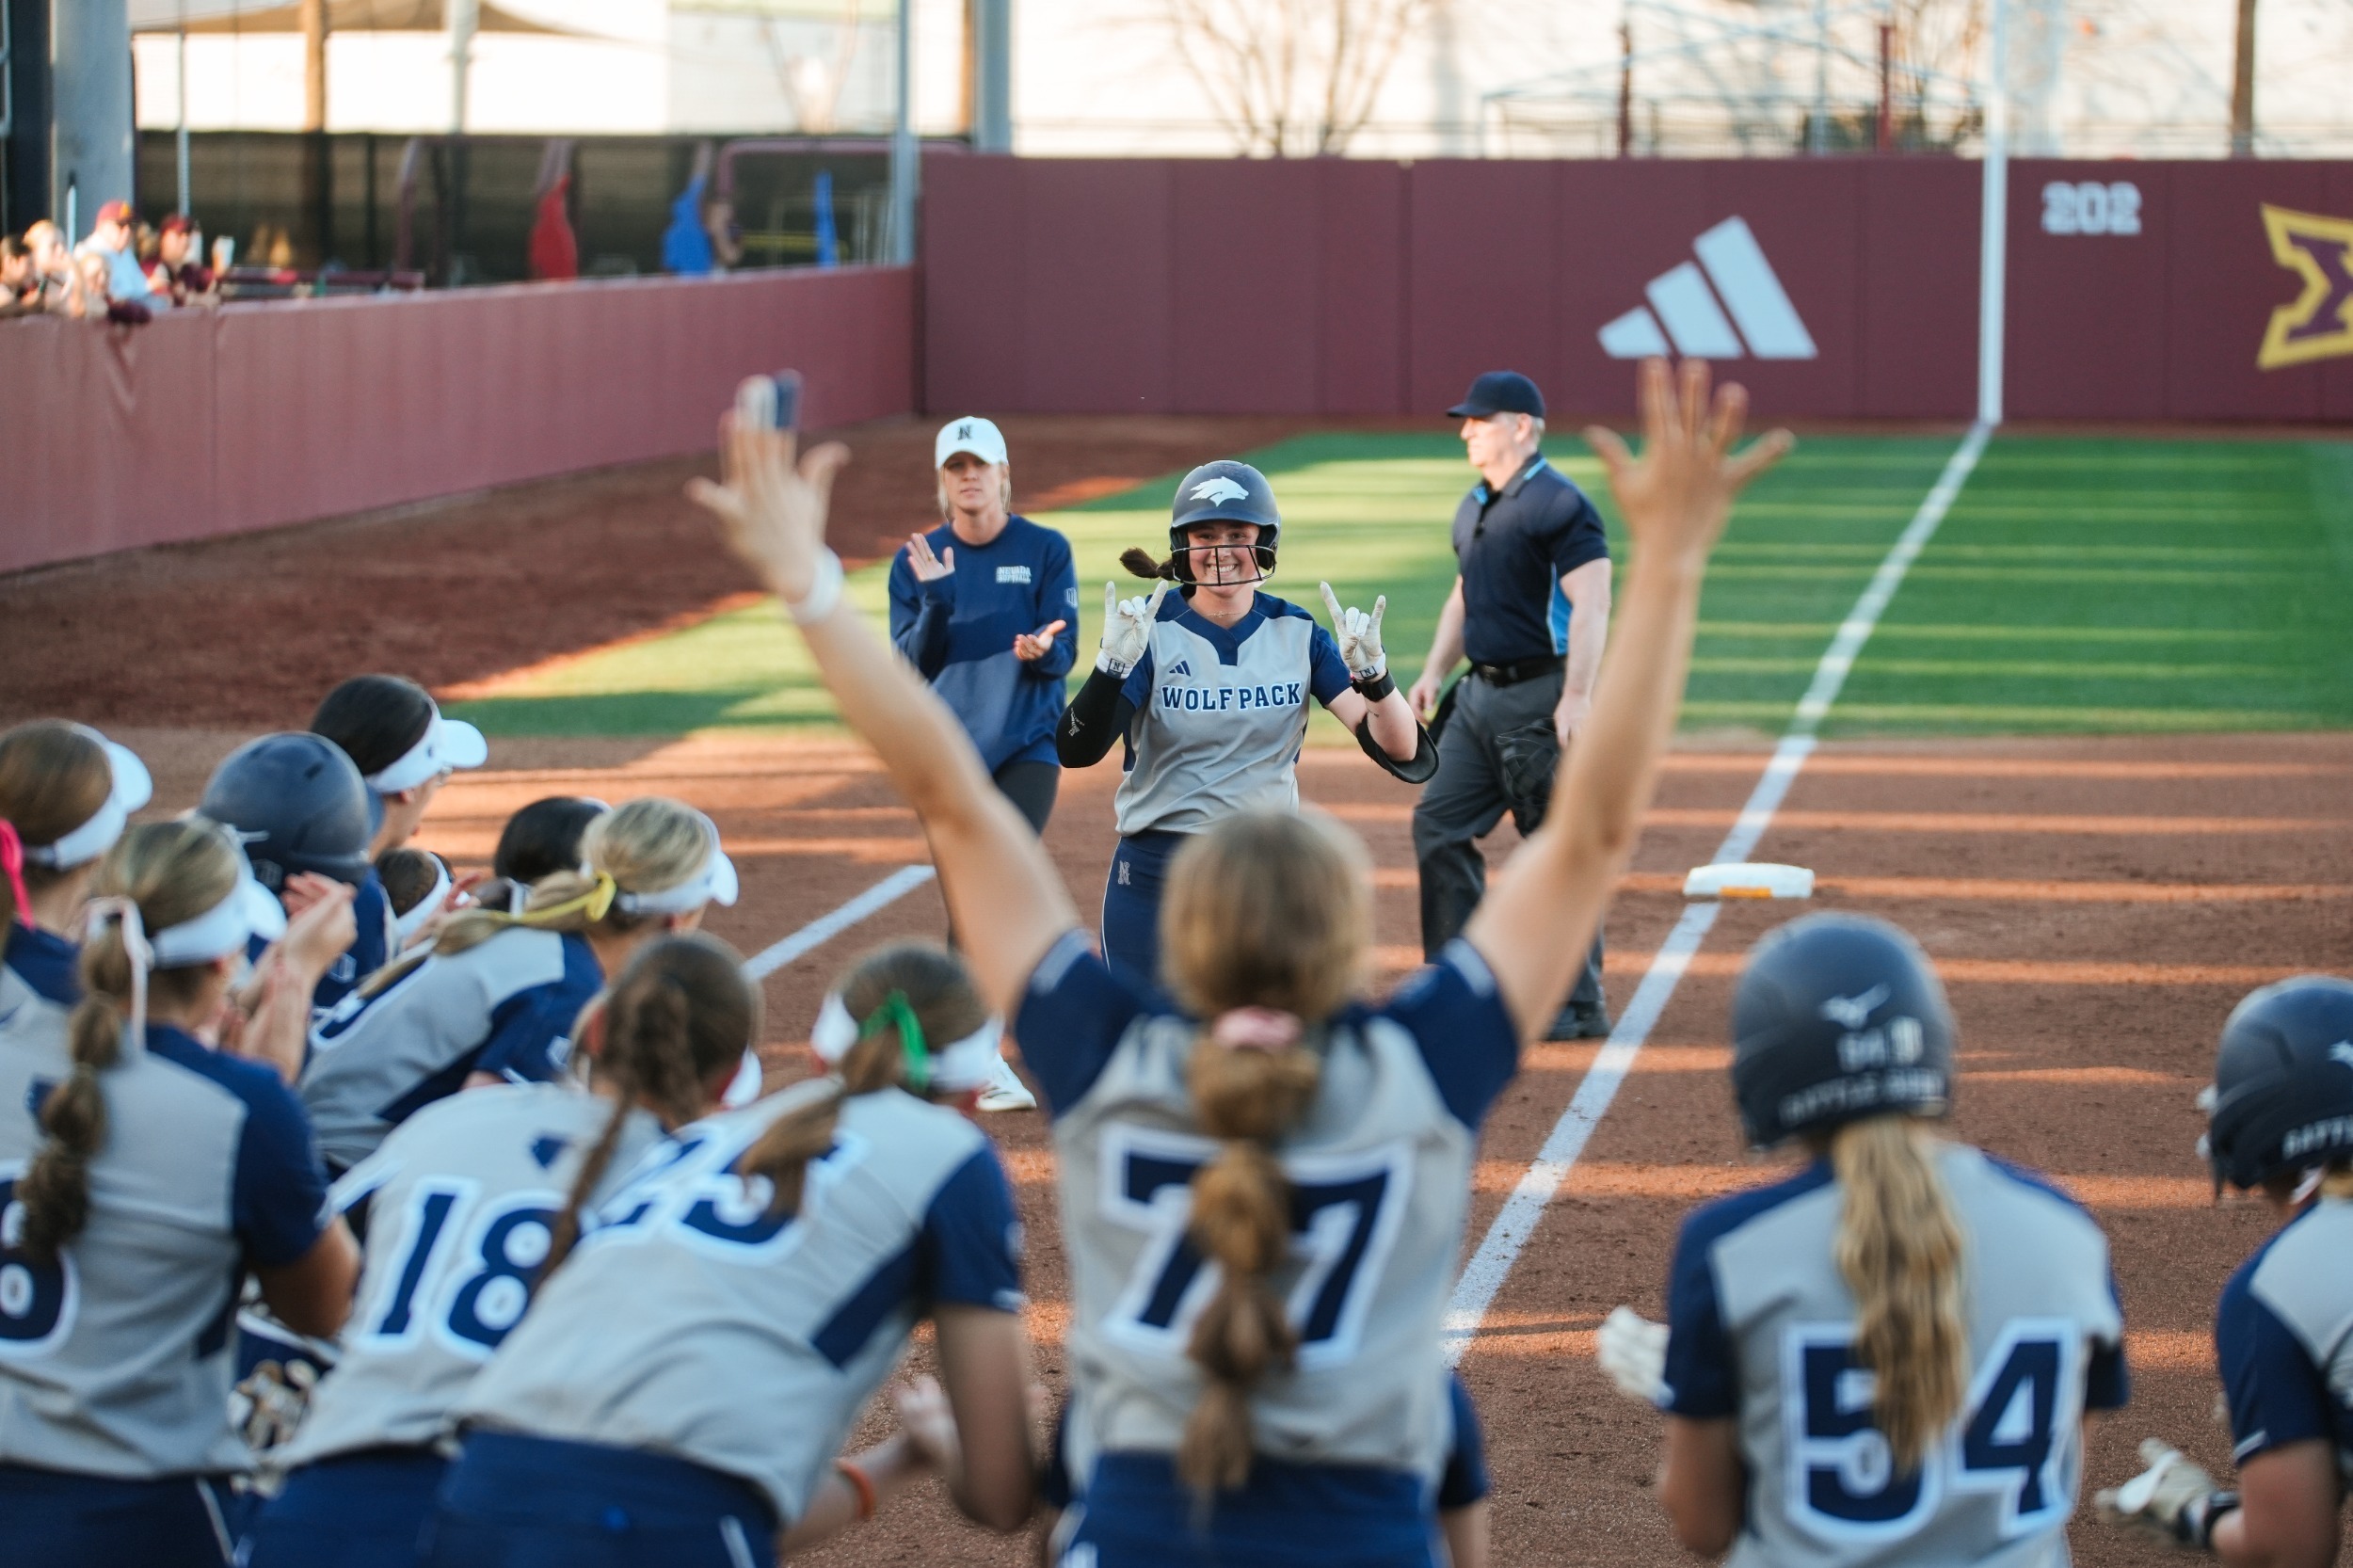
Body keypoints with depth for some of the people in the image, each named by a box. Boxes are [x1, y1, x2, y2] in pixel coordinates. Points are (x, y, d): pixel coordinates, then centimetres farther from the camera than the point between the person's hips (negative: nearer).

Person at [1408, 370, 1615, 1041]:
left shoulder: (1559, 504, -14)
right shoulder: (1474, 507, 14)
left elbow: (1591, 605, -20)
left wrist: (1576, 698, -26)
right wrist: (1433, 673, 16)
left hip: (1541, 697, -9)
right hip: (1482, 692, 9)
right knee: (1439, 823, 8)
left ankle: (1581, 1005, 3)